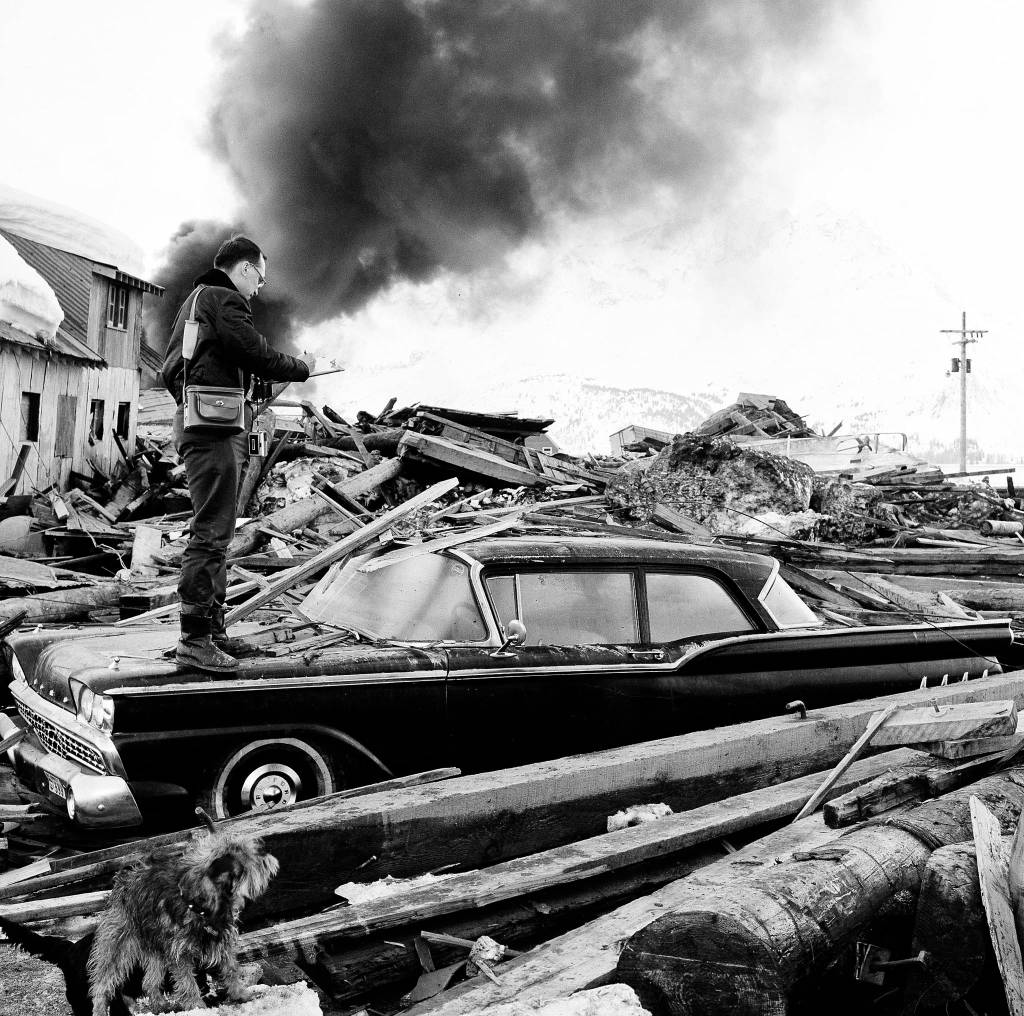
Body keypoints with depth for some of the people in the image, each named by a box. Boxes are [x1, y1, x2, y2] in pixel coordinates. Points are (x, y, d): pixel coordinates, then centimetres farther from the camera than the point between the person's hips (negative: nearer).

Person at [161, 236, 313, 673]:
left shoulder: (194, 299, 24)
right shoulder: (224, 300, -7)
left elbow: (171, 368, 26)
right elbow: (257, 354, -14)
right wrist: (302, 368, 3)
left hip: (193, 421, 11)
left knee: (214, 531, 14)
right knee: (211, 531, -12)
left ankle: (212, 627, 19)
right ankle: (194, 639, -12)